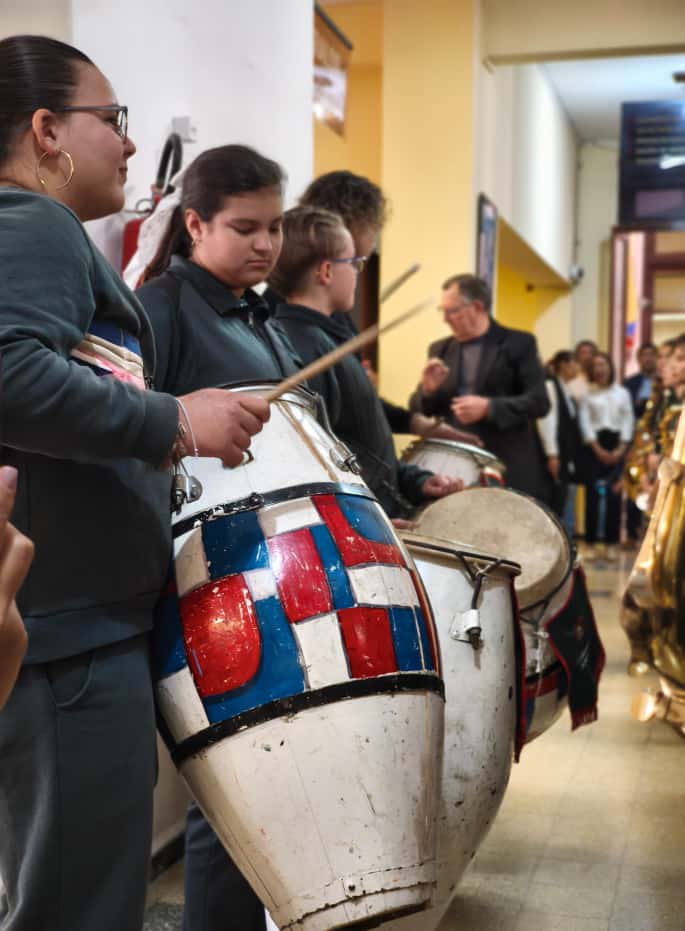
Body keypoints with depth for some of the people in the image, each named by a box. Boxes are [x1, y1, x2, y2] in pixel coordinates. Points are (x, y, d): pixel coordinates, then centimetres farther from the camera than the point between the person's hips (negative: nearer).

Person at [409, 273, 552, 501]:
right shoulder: (440, 350, 12)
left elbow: (539, 402, -8)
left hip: (509, 470, -4)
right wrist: (427, 390, -9)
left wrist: (489, 408, -21)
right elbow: (418, 410, 14)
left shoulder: (519, 344, -1)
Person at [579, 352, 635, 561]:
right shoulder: (587, 394, 5)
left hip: (617, 444, 1)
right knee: (593, 493, -4)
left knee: (614, 494, -2)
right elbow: (585, 422, -1)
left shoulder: (622, 393, 10)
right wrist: (598, 449, -9)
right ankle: (591, 542, 3)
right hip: (595, 444, -1)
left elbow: (628, 420, 6)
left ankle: (611, 543, 4)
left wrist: (621, 449, -5)